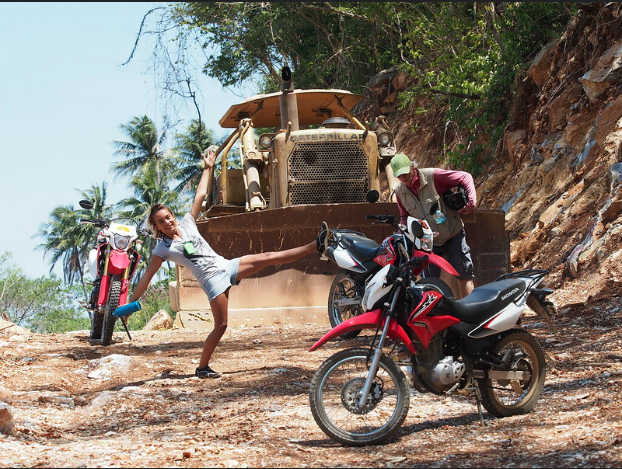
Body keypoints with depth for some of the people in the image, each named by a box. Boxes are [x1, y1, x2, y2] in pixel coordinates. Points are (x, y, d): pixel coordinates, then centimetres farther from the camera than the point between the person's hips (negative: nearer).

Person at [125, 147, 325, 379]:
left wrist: (207, 168, 16)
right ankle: (202, 368, 2)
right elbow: (147, 277, -5)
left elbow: (200, 195, 14)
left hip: (226, 266, 5)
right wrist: (131, 304, -8)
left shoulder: (186, 223, 7)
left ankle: (316, 246, 1)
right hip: (211, 279, -5)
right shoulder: (163, 249, -5)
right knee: (220, 326, -10)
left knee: (268, 258, 1)